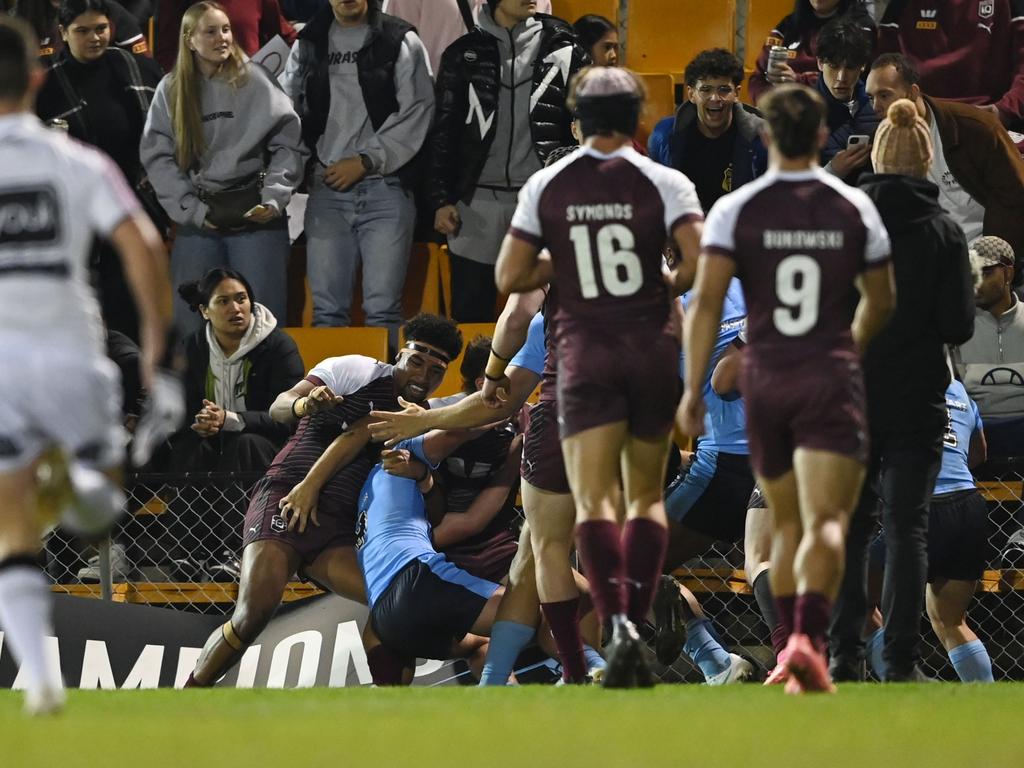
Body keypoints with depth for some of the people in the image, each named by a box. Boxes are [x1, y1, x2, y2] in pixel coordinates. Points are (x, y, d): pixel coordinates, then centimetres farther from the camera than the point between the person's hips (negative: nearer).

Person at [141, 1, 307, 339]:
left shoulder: (255, 81, 0)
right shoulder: (171, 90, 5)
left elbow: (288, 142, 0)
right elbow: (156, 155, 2)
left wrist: (273, 199, -9)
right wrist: (191, 209, -6)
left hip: (254, 216, -2)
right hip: (197, 219, 2)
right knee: (193, 320, 4)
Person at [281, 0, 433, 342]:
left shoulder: (401, 42, 3)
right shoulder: (308, 46, 14)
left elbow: (416, 115, -3)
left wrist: (366, 161, -8)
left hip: (385, 188, -3)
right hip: (327, 191, 3)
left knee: (383, 310, -8)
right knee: (327, 310, 1)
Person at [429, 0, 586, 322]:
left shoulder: (563, 51, 6)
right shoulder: (463, 54, 8)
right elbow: (444, 131, 9)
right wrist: (441, 199, 1)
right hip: (477, 202, 0)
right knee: (470, 316, 0)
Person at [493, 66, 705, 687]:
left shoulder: (546, 186, 2)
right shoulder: (665, 182, -2)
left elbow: (510, 277, 2)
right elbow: (703, 261, -13)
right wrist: (671, 282, 7)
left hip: (586, 354, -1)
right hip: (653, 347, 1)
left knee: (594, 499, -7)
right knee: (648, 496, 14)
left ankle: (616, 621, -28)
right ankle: (639, 620, 4)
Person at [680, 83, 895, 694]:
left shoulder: (736, 210, -2)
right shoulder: (854, 208, 2)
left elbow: (707, 301, -11)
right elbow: (881, 302, 13)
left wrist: (694, 388, -8)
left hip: (764, 379, 2)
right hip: (832, 380, -2)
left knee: (787, 523, 19)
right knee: (826, 523, -11)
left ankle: (794, 642, 19)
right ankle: (808, 638, -32)